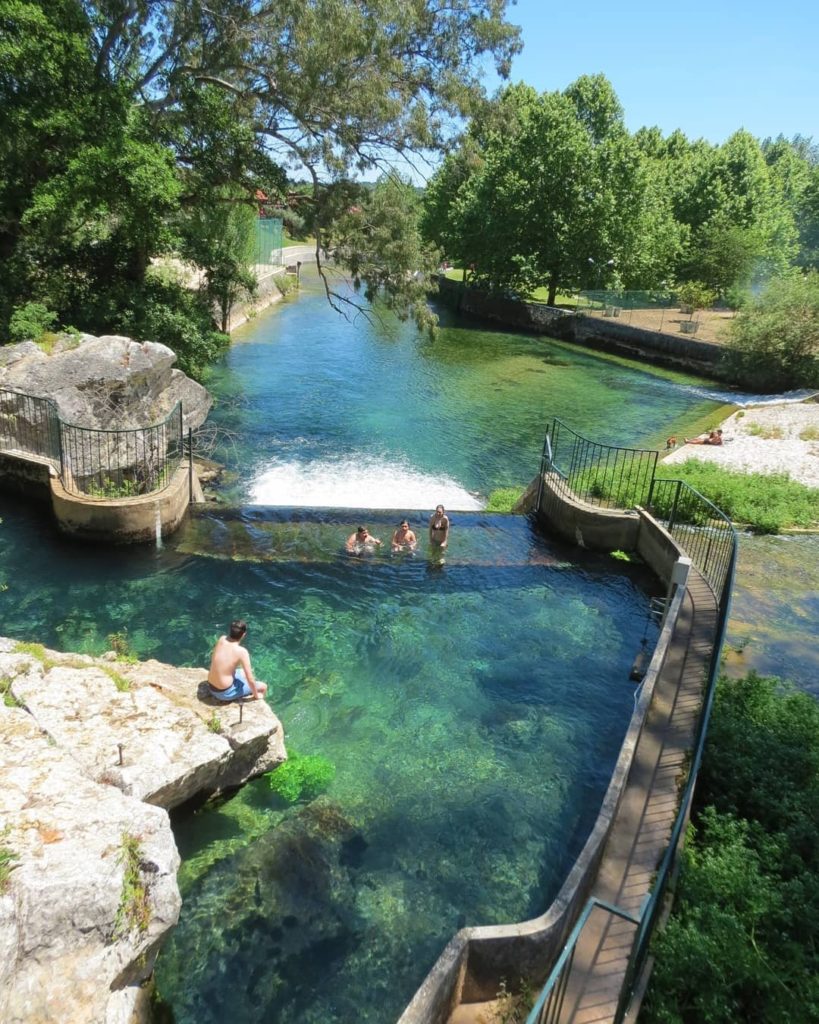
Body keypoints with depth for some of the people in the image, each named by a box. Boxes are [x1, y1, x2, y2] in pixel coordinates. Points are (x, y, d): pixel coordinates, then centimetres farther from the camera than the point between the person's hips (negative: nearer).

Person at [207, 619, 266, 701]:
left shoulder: (221, 639, -6)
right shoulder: (242, 652, -23)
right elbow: (250, 680, -16)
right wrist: (256, 695, -3)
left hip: (211, 687, 7)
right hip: (225, 693, -7)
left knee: (242, 672, 32)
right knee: (263, 687, 9)